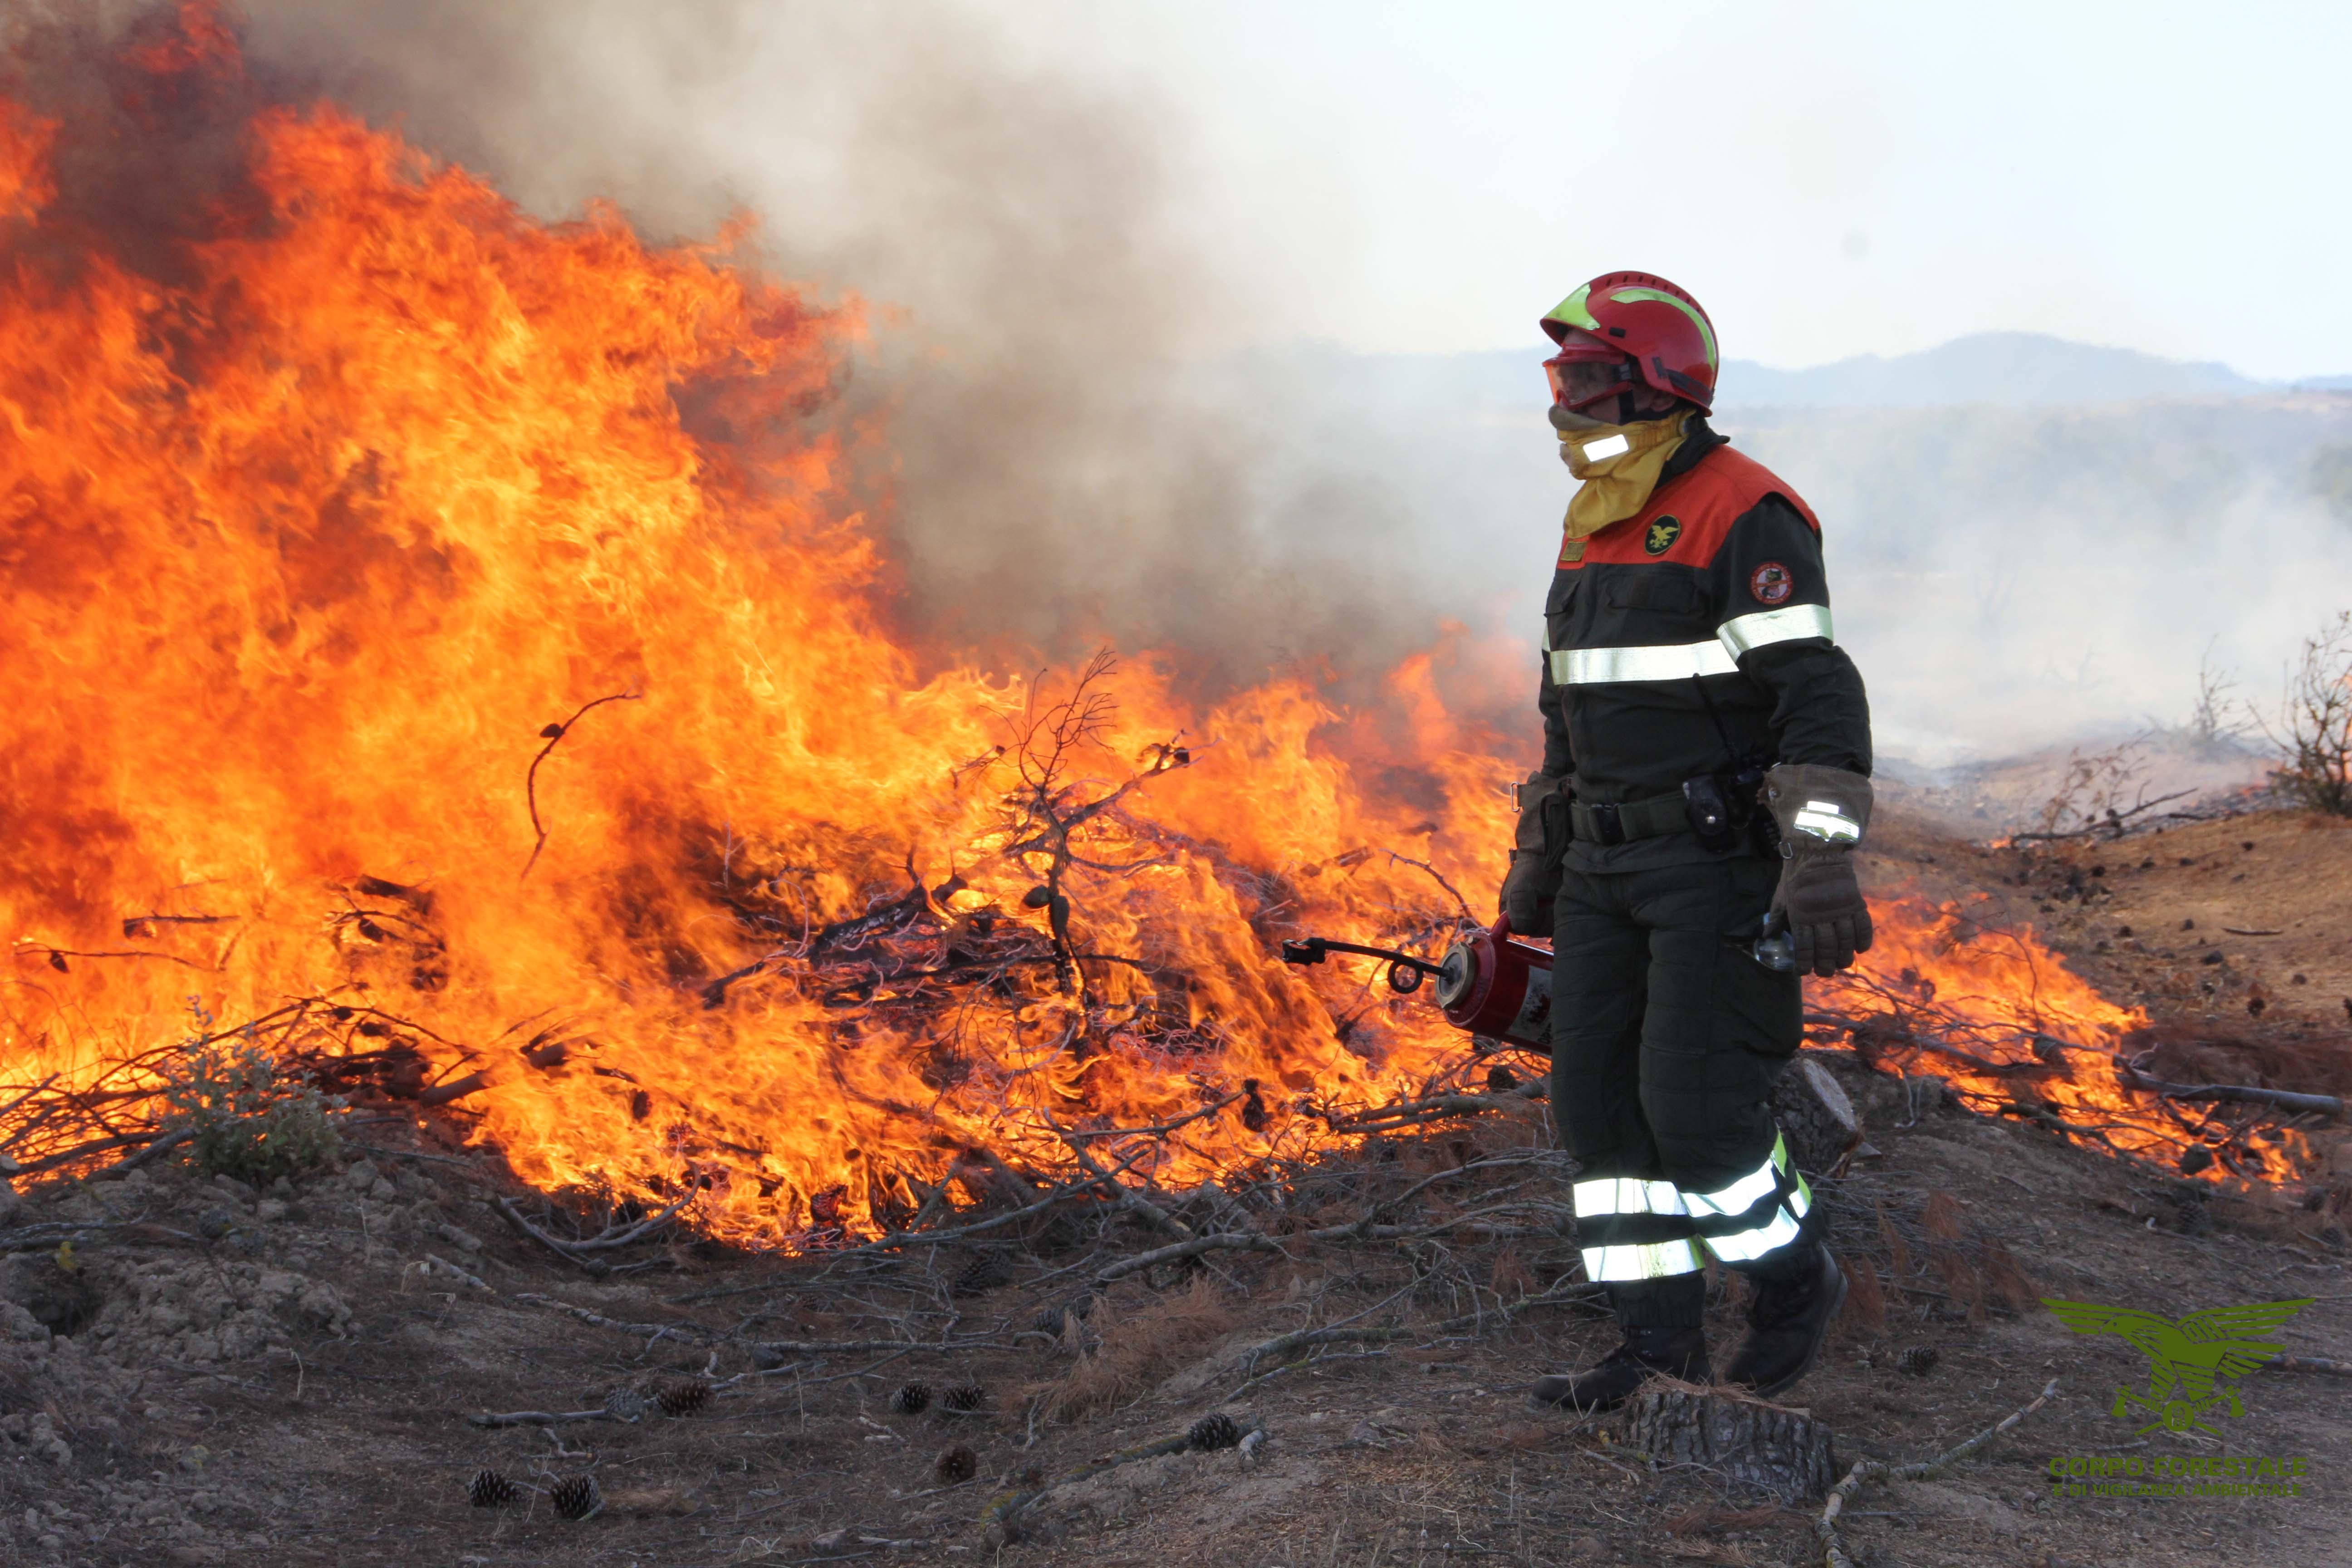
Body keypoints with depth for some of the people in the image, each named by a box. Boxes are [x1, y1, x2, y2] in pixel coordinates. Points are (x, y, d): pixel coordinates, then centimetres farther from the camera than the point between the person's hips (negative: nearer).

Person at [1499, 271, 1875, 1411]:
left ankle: (1796, 1279, 15)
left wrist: (1824, 864, -28)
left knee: (1697, 1105, -11)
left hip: (1724, 860, -8)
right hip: (1612, 866, 8)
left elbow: (1820, 696, -20)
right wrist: (1536, 856, 22)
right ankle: (1661, 1342, 12)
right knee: (1599, 1099, 4)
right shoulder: (1594, 528, 14)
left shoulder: (1744, 516, -14)